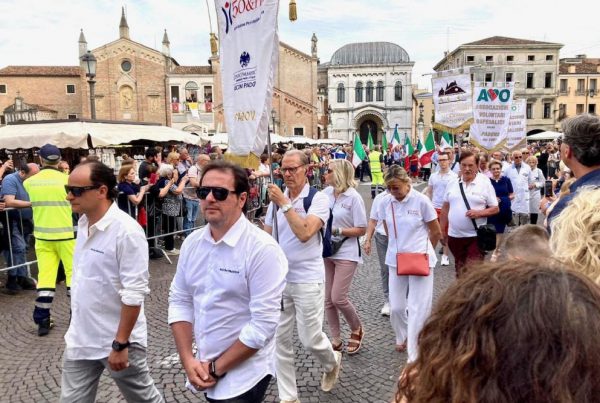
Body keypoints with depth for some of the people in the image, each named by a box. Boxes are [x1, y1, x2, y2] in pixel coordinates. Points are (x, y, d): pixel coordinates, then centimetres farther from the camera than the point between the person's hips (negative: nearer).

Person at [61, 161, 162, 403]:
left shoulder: (126, 231, -23)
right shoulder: (83, 223, 3)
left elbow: (134, 294, -23)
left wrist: (120, 344, -20)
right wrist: (78, 327, 18)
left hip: (117, 340, -7)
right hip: (80, 339, 7)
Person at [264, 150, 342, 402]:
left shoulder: (318, 199, -11)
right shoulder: (276, 198, 6)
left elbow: (305, 233, -26)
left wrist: (285, 204, -25)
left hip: (307, 279, -5)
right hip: (278, 278, 5)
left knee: (310, 339, 4)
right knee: (280, 339, 8)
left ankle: (332, 362, 38)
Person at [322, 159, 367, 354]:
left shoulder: (354, 197, -13)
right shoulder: (326, 193, 1)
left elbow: (361, 230, -11)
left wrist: (337, 231, -19)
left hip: (346, 253, -5)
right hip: (326, 251, 6)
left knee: (338, 298, -8)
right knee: (328, 299, 9)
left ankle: (357, 329, 22)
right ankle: (336, 340, 25)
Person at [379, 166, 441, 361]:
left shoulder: (421, 201, -13)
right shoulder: (385, 203, -2)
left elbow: (436, 232, -2)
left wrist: (423, 250, 9)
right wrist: (399, 248, 13)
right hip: (395, 260, 4)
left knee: (418, 308, 1)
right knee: (396, 306, 11)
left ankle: (414, 357, 10)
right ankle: (403, 337, 40)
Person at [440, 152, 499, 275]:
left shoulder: (485, 184, -5)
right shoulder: (453, 184, 5)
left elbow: (495, 209, -2)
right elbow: (445, 208, 11)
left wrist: (479, 213, -20)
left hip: (475, 236, -4)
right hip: (454, 235, 4)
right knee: (460, 270, 19)